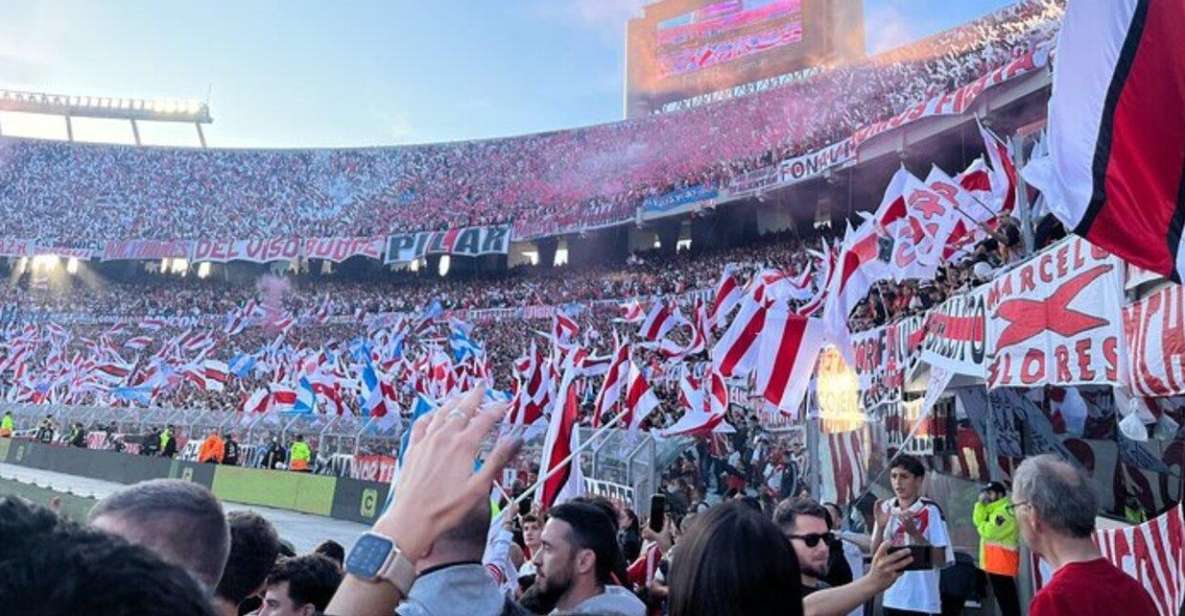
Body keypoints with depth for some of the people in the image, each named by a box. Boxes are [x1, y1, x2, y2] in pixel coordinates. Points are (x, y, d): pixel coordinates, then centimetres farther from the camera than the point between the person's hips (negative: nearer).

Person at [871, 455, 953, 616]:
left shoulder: (930, 510, -10)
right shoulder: (886, 508, 4)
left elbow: (941, 560, -10)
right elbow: (876, 554, 6)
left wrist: (913, 532, -22)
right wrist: (880, 527, -11)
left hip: (923, 601, -4)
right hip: (892, 599, 5)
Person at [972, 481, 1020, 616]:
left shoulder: (1006, 510, -16)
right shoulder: (994, 509, 17)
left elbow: (989, 531, -22)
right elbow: (978, 520, 8)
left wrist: (981, 527, -1)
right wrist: (981, 503, -1)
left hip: (1002, 562, -10)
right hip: (995, 562, 10)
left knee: (1006, 597, -7)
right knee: (1003, 596, 14)